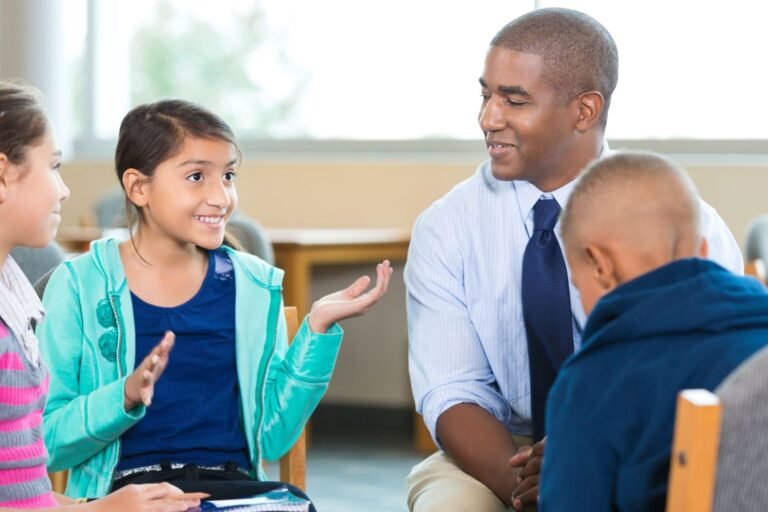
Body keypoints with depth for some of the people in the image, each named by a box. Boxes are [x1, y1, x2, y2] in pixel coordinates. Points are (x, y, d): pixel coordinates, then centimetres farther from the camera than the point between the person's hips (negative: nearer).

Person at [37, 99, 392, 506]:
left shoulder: (255, 288, 10)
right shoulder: (79, 286, 1)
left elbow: (272, 438, 8)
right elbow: (49, 445, -2)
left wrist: (317, 328, 0)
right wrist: (126, 397, -20)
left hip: (234, 485, 3)